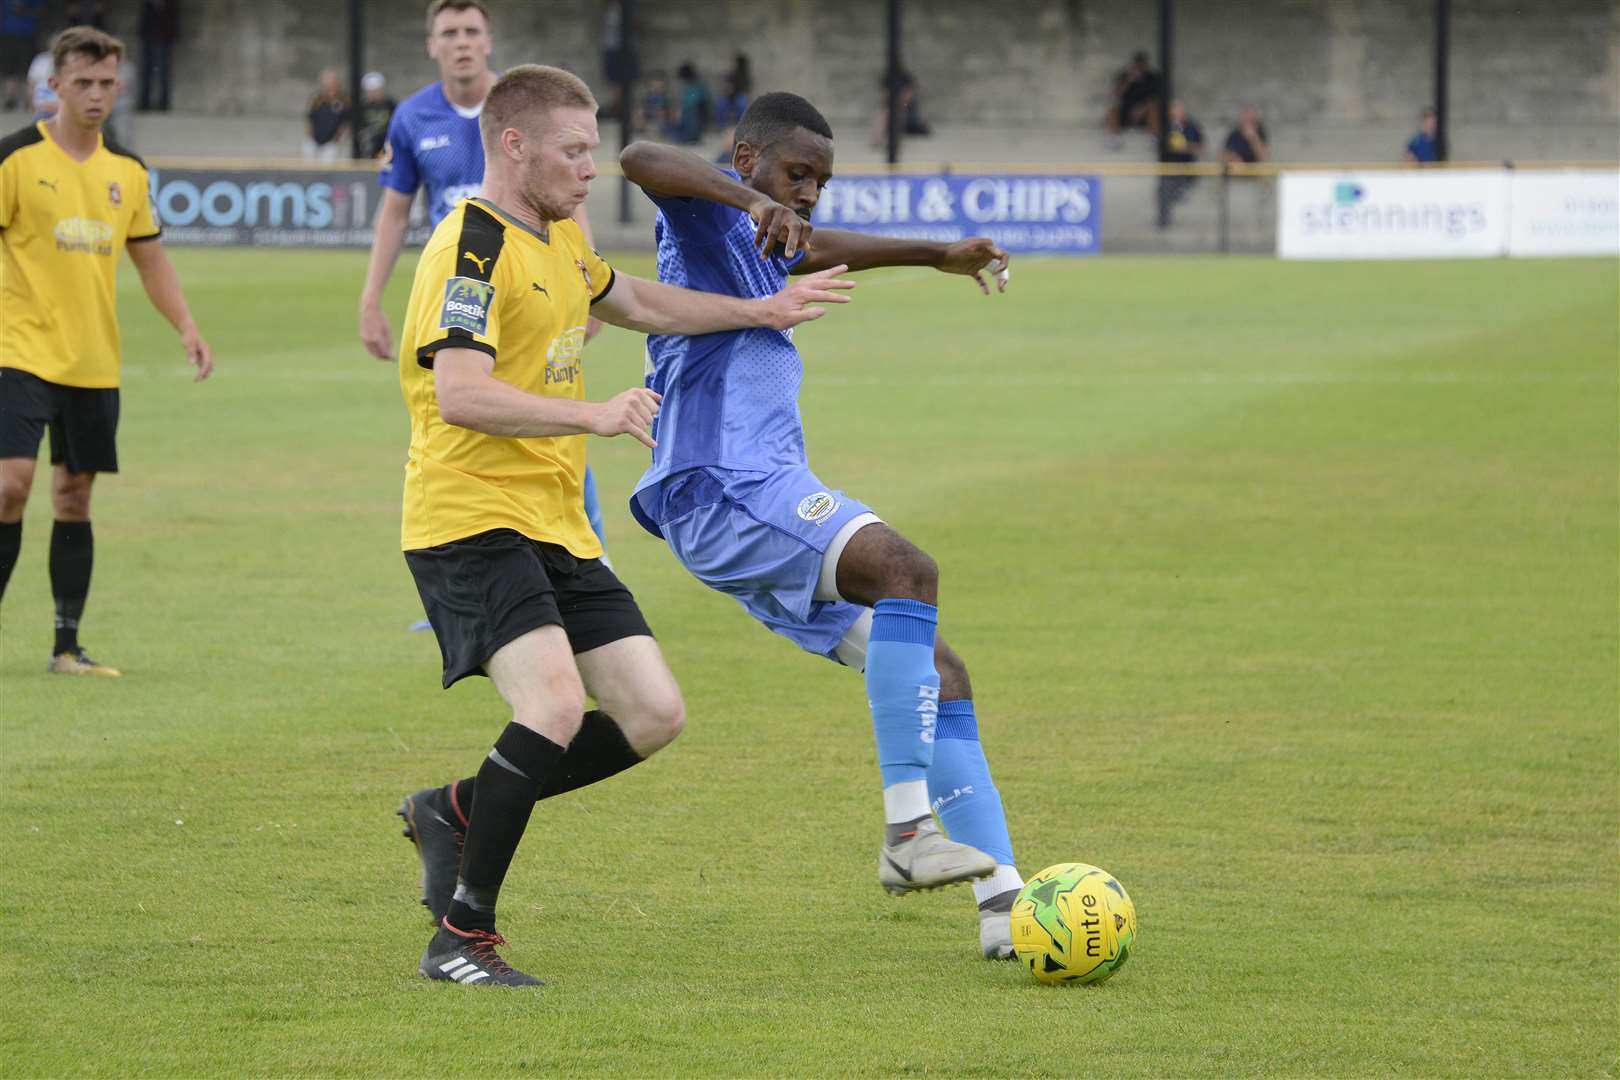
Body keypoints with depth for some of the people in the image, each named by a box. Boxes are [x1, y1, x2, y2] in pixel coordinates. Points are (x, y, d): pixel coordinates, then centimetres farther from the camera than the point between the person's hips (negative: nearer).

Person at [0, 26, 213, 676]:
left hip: (95, 363, 5)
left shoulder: (127, 171, 10)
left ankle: (67, 645, 13)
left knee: (74, 496, 8)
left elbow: (150, 258, 18)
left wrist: (186, 326, 6)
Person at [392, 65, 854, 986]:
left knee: (654, 715, 2)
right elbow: (460, 393, -27)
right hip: (471, 518, -9)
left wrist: (760, 312, 37)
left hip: (556, 524, 9)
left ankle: (459, 809, 18)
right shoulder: (475, 247, -14)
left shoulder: (560, 237, 16)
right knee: (556, 703, -27)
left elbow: (634, 302, 37)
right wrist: (594, 415, -31)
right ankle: (462, 937, -17)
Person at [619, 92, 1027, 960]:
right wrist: (752, 203, -39)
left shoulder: (761, 247, 26)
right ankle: (908, 829, -35)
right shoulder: (707, 214, -3)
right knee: (907, 569, -31)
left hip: (767, 501, 10)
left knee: (938, 673, 3)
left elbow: (819, 251, 50)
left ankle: (1005, 902, 0)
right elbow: (640, 158, -26)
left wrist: (940, 257, 56)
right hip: (724, 489, -10)